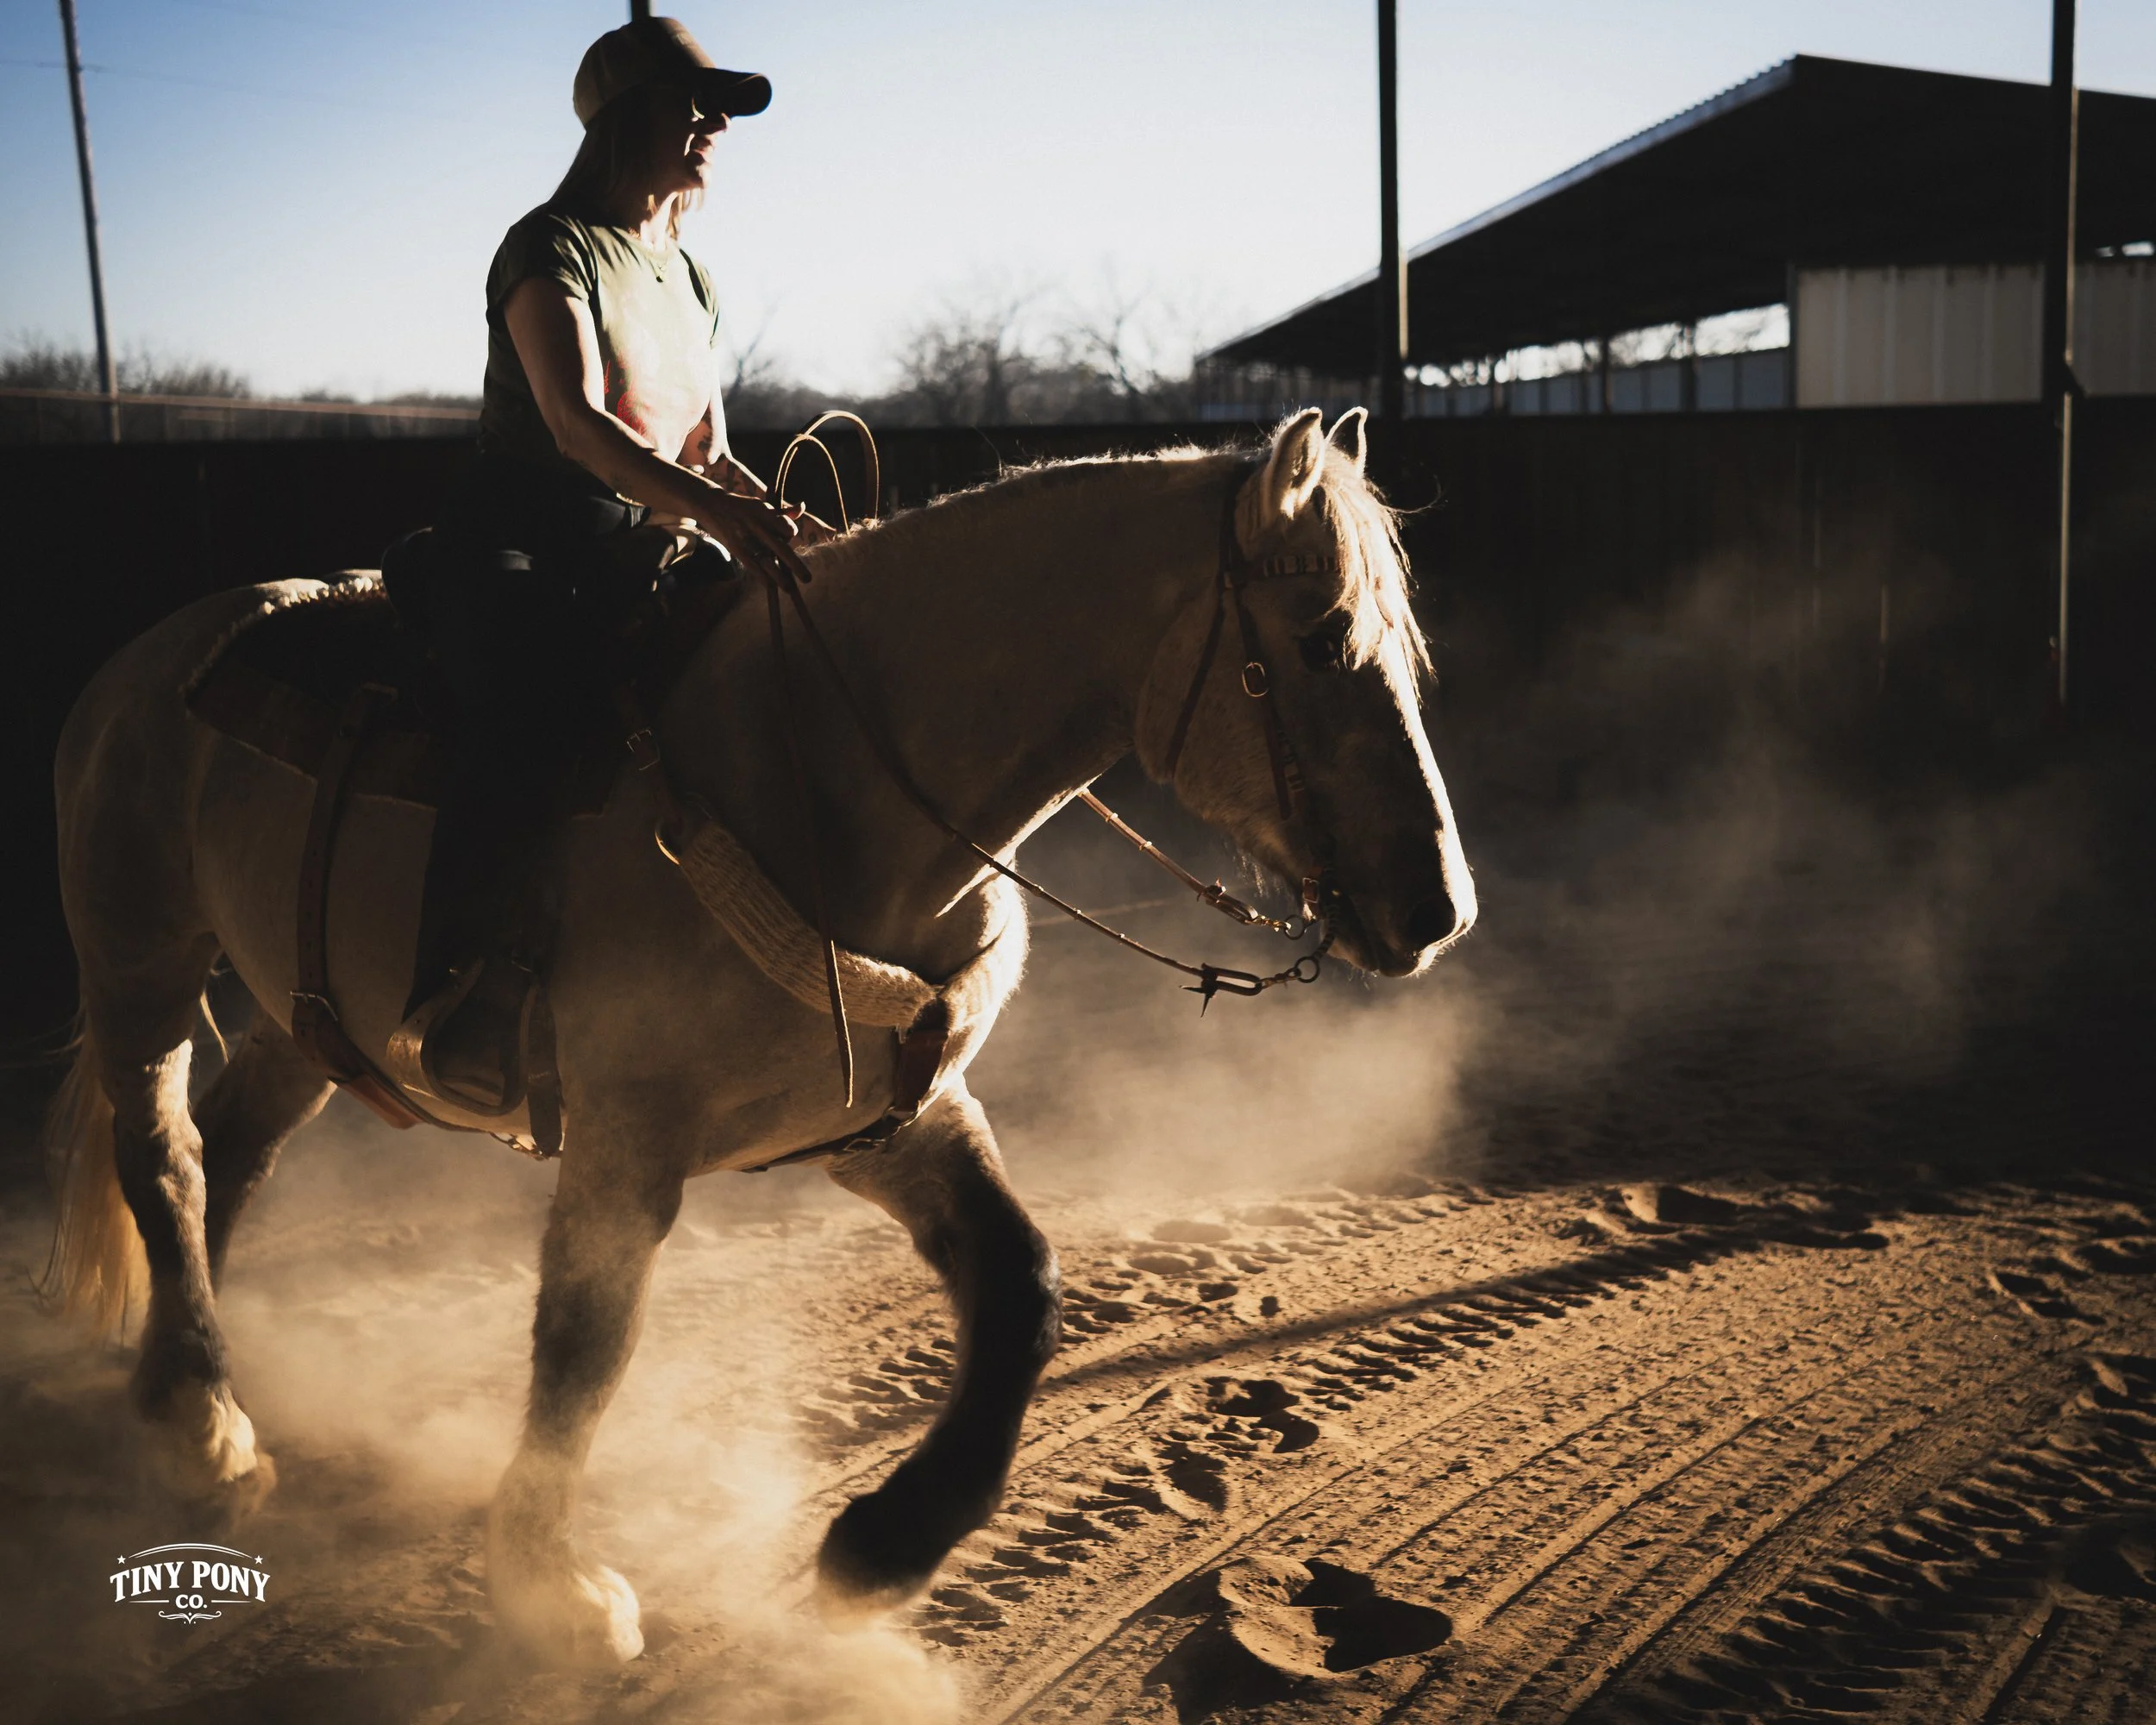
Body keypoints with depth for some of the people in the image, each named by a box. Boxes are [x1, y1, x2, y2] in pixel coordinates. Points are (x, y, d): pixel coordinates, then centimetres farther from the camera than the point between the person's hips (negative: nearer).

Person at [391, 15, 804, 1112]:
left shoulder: (688, 279, 22)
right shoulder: (552, 246, -3)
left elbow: (706, 451, 20)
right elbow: (575, 419, -20)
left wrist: (774, 521, -2)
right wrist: (703, 505, -35)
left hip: (647, 554, 8)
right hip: (519, 544, -7)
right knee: (532, 707, -37)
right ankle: (449, 1008, -37)